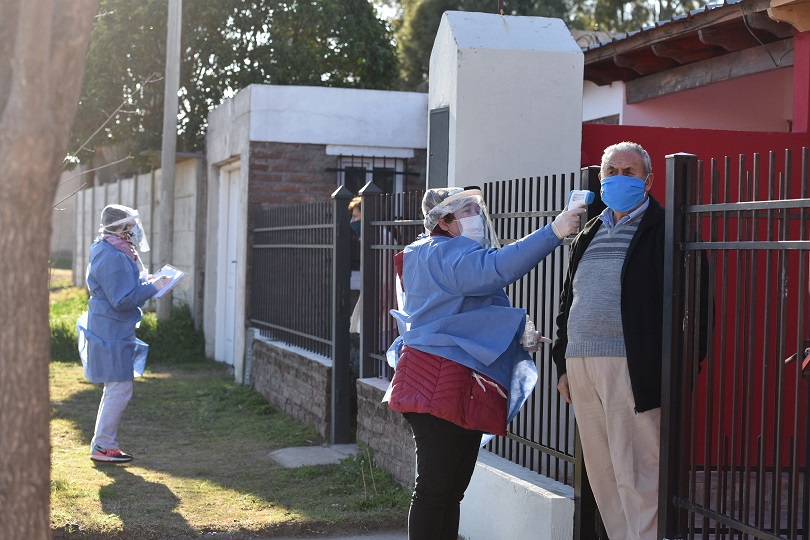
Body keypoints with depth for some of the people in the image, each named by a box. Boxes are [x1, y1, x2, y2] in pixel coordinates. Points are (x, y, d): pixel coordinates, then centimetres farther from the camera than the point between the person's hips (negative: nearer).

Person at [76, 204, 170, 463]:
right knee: (119, 389, -6)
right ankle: (102, 446, 2)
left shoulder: (115, 252, 12)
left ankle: (104, 444, 23)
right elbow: (122, 300, -23)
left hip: (114, 331, 11)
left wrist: (148, 282, 11)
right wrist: (152, 287, -16)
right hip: (112, 332, -11)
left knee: (116, 389, 16)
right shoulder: (113, 257, -22)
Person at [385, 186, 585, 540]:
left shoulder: (455, 256, 24)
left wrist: (518, 339, 20)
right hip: (441, 387, -11)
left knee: (452, 490, 12)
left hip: (463, 389, 11)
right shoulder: (443, 254, -11)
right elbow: (496, 268, -30)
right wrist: (553, 232, -34)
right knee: (434, 490, -8)